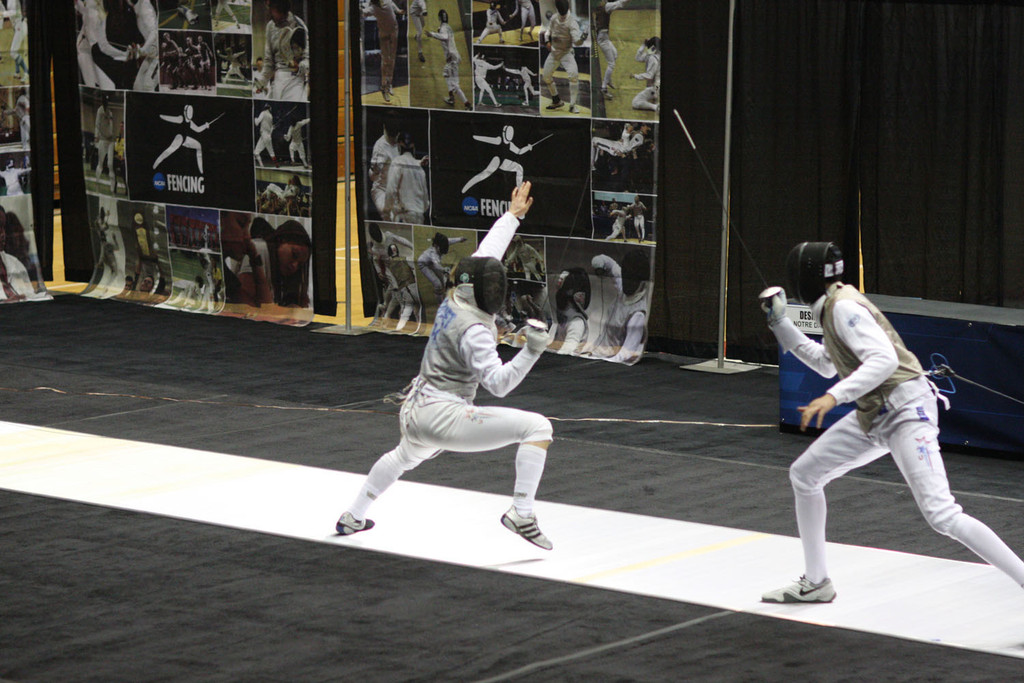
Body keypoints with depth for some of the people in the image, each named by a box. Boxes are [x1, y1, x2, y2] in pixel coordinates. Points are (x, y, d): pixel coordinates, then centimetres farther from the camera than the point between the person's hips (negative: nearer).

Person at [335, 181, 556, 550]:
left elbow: (484, 256, 17)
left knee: (406, 456, 42)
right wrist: (531, 352, -40)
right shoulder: (473, 330, -20)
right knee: (537, 427, -14)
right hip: (443, 418, -9)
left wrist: (512, 216, 26)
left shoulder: (454, 299, 2)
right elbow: (498, 383, -28)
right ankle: (521, 514, -20)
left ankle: (352, 518, 53)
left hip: (413, 412, 9)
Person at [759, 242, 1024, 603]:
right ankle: (816, 583, 23)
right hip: (874, 414, 10)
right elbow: (826, 364, 29)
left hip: (905, 410, -10)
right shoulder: (834, 306, 13)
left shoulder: (843, 307, -16)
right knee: (803, 475, 14)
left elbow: (884, 360, -29)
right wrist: (780, 322, 25)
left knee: (942, 516, -21)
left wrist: (833, 396, -38)